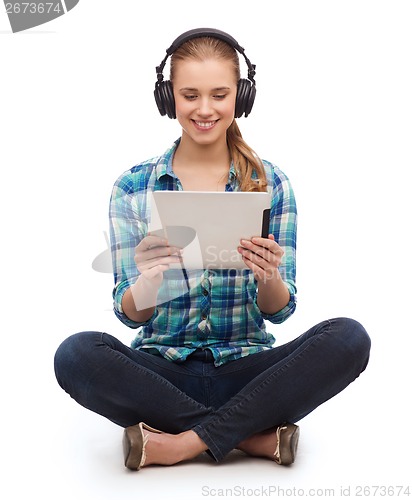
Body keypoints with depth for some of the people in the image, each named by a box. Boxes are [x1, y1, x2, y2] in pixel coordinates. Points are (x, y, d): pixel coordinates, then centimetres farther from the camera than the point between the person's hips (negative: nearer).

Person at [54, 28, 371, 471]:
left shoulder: (270, 183, 3)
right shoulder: (133, 188, 2)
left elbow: (278, 311, 1)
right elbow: (131, 315, -2)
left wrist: (269, 279, -22)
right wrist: (146, 281, -25)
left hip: (245, 370, 1)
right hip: (163, 370, 0)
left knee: (349, 338, -25)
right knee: (77, 354, -30)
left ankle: (180, 443, -20)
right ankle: (254, 433, -18)